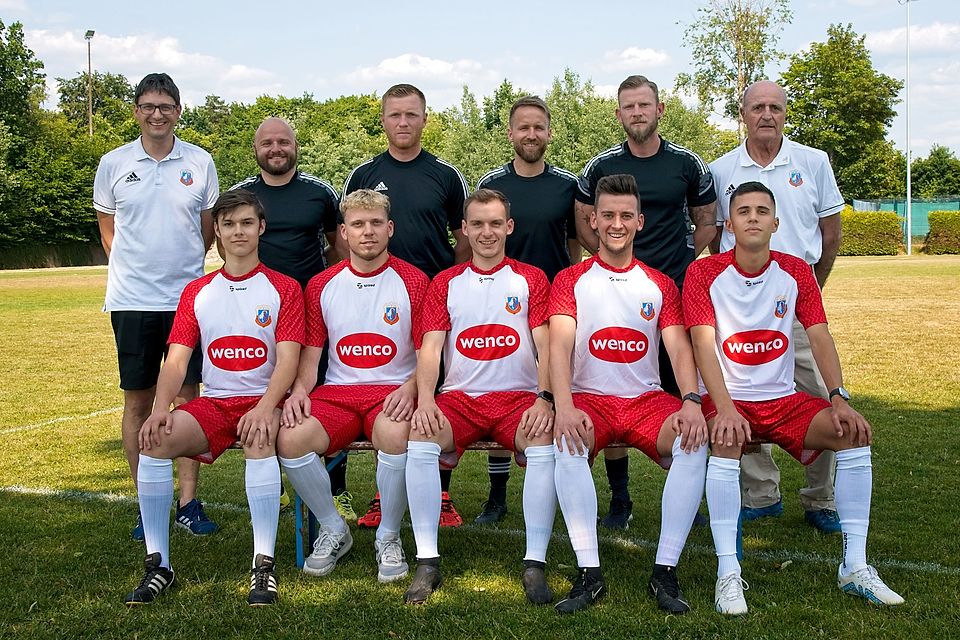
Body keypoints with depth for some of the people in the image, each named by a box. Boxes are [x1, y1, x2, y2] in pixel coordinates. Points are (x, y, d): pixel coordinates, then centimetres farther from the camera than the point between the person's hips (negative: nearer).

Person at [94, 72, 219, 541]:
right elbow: (107, 226, 15)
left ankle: (189, 503, 12)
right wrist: (135, 264, 8)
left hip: (188, 297, 0)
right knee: (138, 400, 5)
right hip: (132, 300, 0)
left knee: (187, 398, 4)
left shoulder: (200, 163, 4)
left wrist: (182, 264, 8)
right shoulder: (114, 164, 4)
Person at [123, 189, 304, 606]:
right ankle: (158, 564, -16)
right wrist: (161, 409, -16)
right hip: (213, 402, 3)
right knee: (155, 441, -25)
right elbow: (176, 360, 4)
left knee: (260, 440, -37)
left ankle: (264, 566, -30)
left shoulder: (284, 288, 4)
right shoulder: (196, 292, 14)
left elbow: (287, 360, -7)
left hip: (264, 402, -3)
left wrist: (264, 408, -25)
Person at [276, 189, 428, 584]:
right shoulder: (322, 285, 10)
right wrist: (300, 389, -9)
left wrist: (409, 389, -17)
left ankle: (388, 537, -10)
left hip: (393, 391, -2)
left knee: (394, 434, -37)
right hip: (337, 392, 3)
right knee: (291, 438, -27)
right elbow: (310, 356, 12)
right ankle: (334, 530, -1)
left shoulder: (413, 281, 3)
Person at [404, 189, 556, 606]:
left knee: (545, 444, -32)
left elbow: (544, 345, 1)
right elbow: (430, 346, 4)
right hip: (459, 397, 1)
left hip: (519, 397, -1)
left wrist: (545, 398, -16)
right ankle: (427, 563, -21)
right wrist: (425, 397, -15)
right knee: (420, 439, -29)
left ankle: (534, 563, -23)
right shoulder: (445, 283, 15)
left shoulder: (531, 279, 12)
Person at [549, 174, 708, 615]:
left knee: (695, 441, -29)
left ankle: (665, 571, -23)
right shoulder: (570, 280, 7)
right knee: (567, 443, -35)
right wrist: (564, 406, -26)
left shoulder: (660, 285, 13)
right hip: (589, 398, -2)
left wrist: (691, 402, -20)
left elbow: (680, 348, 1)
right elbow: (559, 346, -8)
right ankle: (589, 572, -29)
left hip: (647, 398, 2)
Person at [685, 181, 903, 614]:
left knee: (854, 433, -19)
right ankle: (728, 572, -30)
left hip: (784, 398, 4)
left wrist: (839, 399, -18)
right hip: (727, 399, -3)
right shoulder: (704, 273, -7)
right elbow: (703, 343, -16)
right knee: (726, 442, -36)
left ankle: (855, 566, -13)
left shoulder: (796, 272, 4)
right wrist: (725, 408, -30)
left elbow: (820, 338, -3)